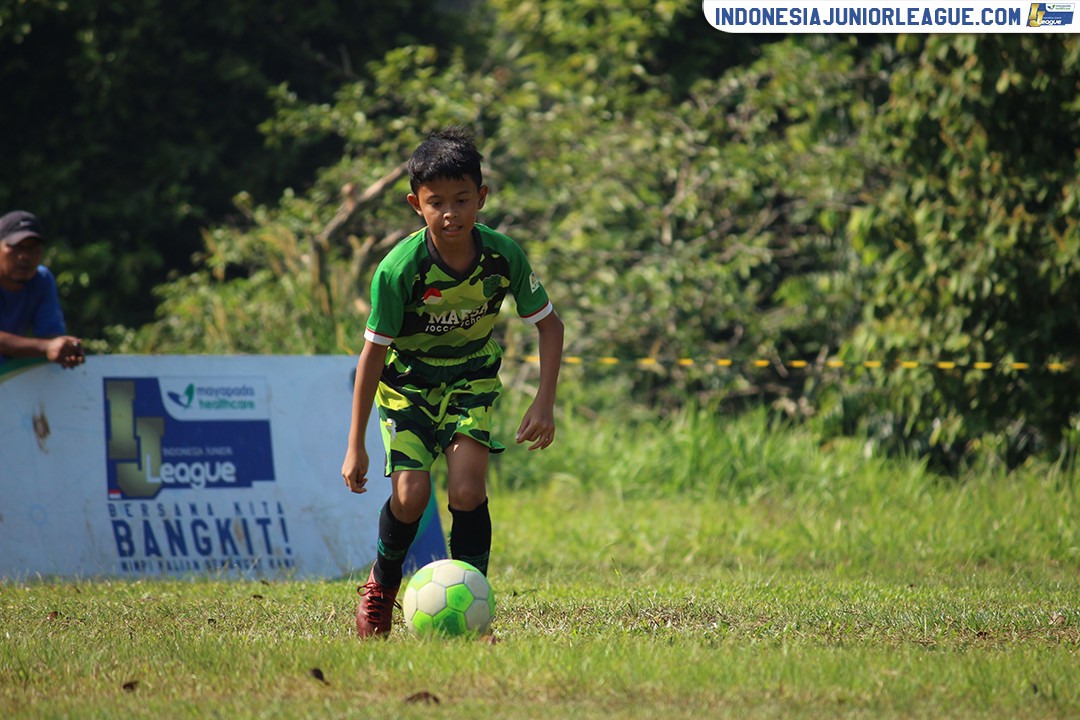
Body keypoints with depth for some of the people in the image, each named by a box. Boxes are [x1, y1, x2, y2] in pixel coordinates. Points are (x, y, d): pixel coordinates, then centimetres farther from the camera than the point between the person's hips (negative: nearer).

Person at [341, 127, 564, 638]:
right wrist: (356, 446, -15)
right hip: (406, 381, -1)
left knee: (467, 489, -19)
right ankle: (382, 584, 15)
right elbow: (373, 352, -18)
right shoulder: (399, 269, -27)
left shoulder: (503, 256, -21)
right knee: (411, 494, -15)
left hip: (471, 380, 1)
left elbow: (548, 324, -6)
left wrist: (544, 403, -16)